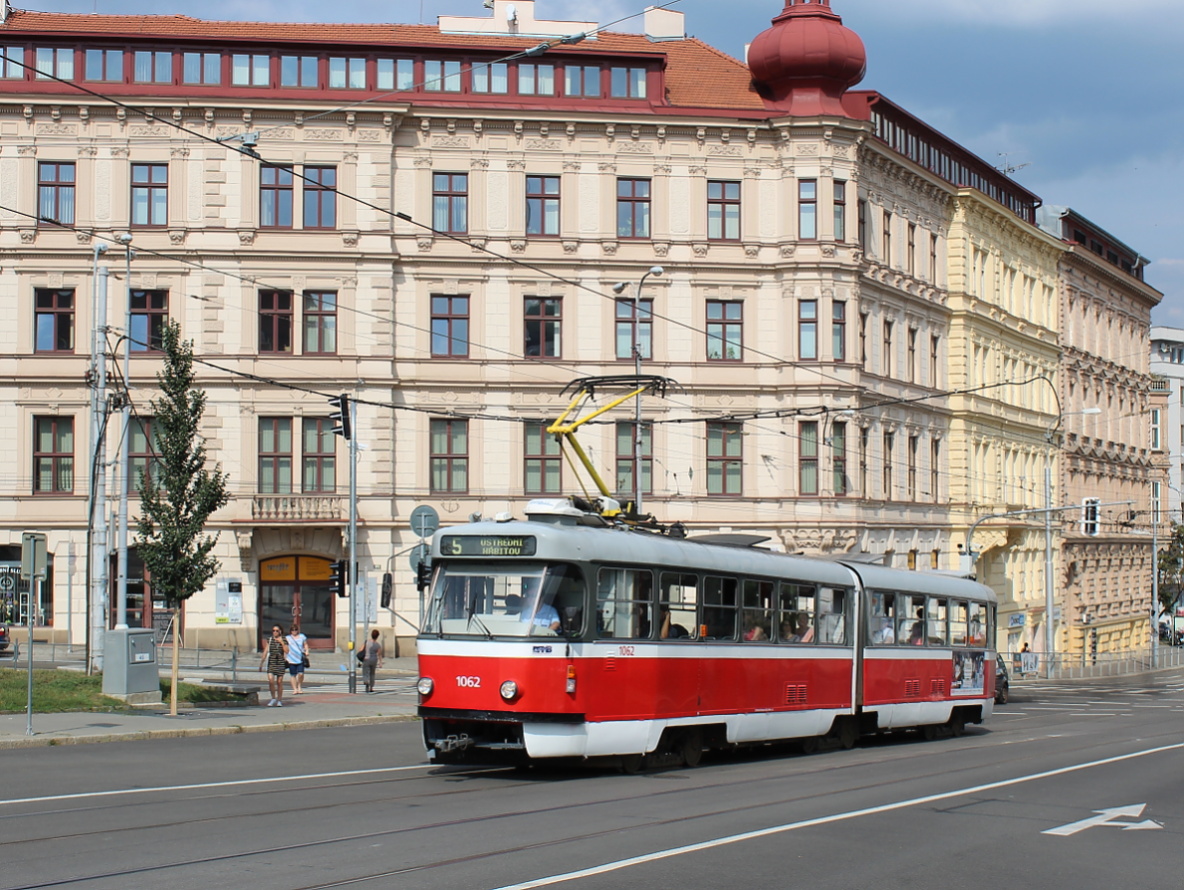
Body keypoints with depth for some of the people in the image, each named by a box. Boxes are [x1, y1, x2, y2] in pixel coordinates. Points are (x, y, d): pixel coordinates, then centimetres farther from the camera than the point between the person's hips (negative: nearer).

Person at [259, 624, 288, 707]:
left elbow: (286, 651, -7)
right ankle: (273, 698, 5)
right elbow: (265, 652, 10)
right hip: (271, 661, 1)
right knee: (271, 680, -12)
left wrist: (282, 643, -14)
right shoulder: (270, 640, 8)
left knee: (279, 682, 2)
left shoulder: (284, 640, 4)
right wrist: (261, 662, 9)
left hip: (280, 662, -1)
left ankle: (279, 700, 13)